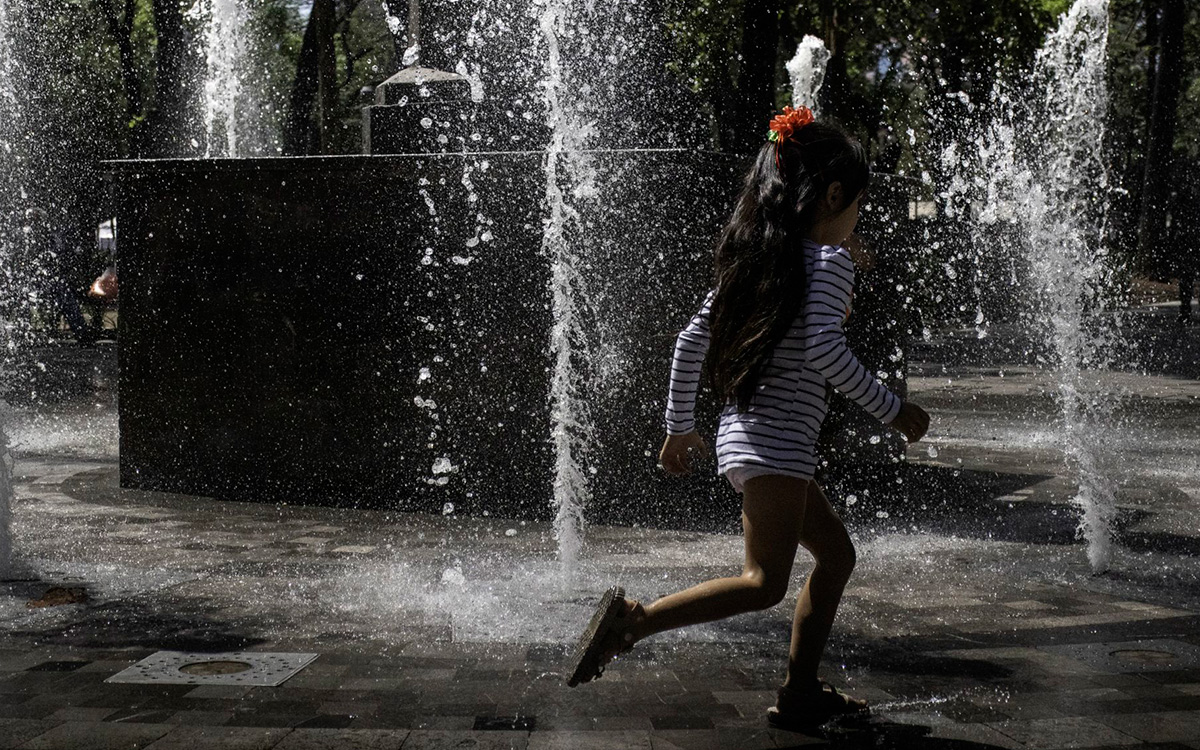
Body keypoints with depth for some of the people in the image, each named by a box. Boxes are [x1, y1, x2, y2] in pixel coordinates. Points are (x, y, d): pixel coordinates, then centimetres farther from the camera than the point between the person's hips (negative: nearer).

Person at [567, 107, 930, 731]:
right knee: (765, 582, -13)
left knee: (836, 553, 19)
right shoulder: (829, 260, -7)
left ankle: (800, 695, 20)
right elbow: (823, 349, -22)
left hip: (741, 436, 9)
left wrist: (679, 427, 23)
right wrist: (892, 411, -14)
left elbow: (690, 341, 16)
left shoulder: (752, 259, 16)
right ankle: (633, 620, -24)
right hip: (777, 441, -9)